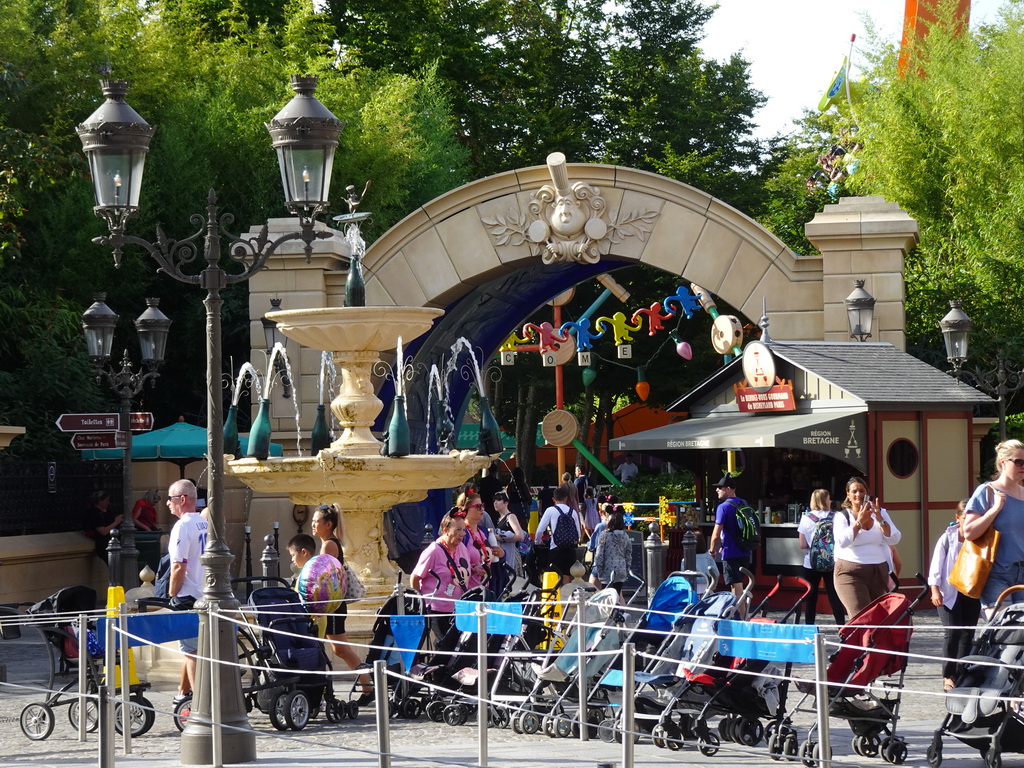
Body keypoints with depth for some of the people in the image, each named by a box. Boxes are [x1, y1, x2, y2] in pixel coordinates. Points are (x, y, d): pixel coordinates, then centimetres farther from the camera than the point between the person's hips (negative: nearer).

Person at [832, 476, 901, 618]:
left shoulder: (880, 513, 11)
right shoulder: (841, 516, 4)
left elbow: (894, 540, 1)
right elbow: (842, 542, -13)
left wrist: (880, 520, -11)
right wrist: (859, 522, -15)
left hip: (878, 573, 4)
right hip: (850, 573, -4)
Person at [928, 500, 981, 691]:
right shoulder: (948, 538, -3)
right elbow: (936, 564, -2)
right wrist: (935, 590, -10)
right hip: (950, 593, -3)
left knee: (968, 634, 4)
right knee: (953, 633, -11)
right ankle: (948, 676, -4)